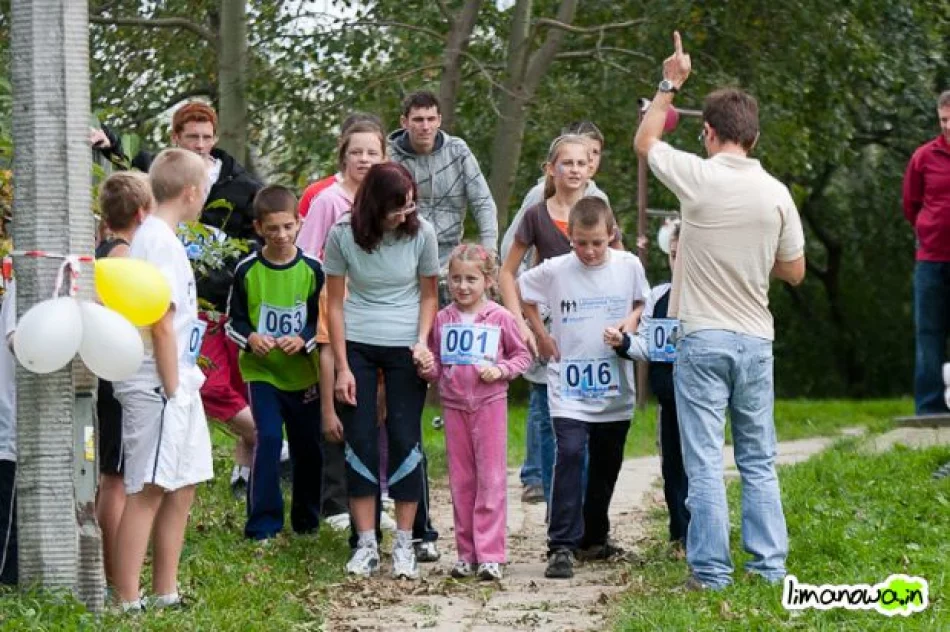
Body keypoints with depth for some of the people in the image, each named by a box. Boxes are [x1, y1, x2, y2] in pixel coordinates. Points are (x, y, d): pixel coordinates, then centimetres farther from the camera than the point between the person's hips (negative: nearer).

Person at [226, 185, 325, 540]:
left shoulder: (312, 270, -4)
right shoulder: (248, 271, -5)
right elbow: (234, 321, 2)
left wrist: (304, 340, -18)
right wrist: (250, 338, -18)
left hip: (303, 373, 2)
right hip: (261, 371, -2)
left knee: (307, 447, 10)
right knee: (268, 438, -15)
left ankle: (307, 520, 28)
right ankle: (263, 523, -8)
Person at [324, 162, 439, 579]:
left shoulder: (421, 233, -8)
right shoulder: (343, 235, -9)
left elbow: (429, 295, 4)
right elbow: (335, 302, -3)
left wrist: (422, 341, -11)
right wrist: (342, 367, -6)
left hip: (405, 346, 0)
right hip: (356, 345, 0)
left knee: (405, 439, -2)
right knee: (360, 441, -1)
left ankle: (404, 543, 6)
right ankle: (366, 544, 5)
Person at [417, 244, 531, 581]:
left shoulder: (500, 318, -3)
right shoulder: (443, 320, 5)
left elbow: (522, 356, 4)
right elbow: (436, 362, 12)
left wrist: (500, 370, -13)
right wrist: (429, 369, -10)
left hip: (489, 404, -3)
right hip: (453, 404, 3)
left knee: (491, 479, -5)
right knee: (461, 481, 8)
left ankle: (490, 555, -4)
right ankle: (466, 553, 15)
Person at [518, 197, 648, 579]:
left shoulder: (629, 266, -3)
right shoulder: (554, 271, -6)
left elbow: (641, 305, 15)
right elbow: (521, 292, 11)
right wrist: (541, 335, 5)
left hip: (615, 390, 3)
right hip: (568, 389, -3)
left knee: (606, 466, 13)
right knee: (569, 456, -18)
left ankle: (595, 538, 31)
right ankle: (562, 546, -18)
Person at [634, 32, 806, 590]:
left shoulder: (697, 177, -8)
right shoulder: (776, 194, -1)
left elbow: (644, 142, 13)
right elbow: (795, 272, 8)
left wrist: (669, 86, 20)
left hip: (702, 339, -3)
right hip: (756, 340, 3)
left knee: (704, 461, -1)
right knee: (759, 461, 11)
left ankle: (711, 570, -2)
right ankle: (769, 565, 11)